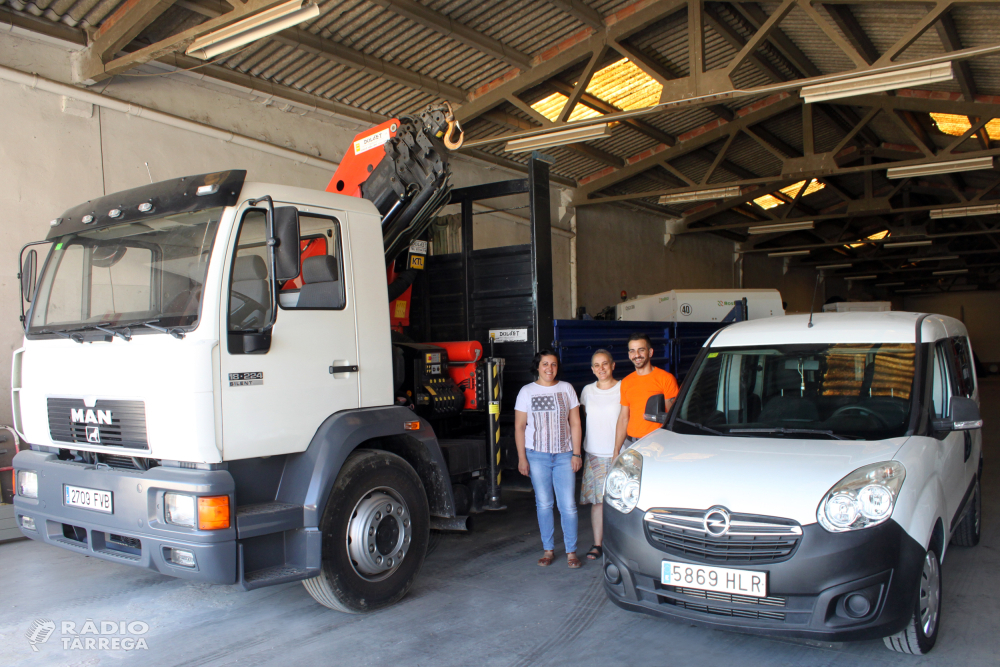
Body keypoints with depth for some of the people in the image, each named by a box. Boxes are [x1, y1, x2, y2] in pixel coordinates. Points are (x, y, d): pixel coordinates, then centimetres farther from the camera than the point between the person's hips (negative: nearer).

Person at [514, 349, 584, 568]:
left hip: (564, 455, 0)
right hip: (537, 455, 0)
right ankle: (548, 549, 18)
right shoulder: (527, 391, 3)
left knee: (568, 505, -3)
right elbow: (519, 427, 3)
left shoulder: (566, 389, 6)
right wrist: (521, 458, -4)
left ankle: (571, 551, 8)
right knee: (543, 504, 6)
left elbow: (575, 423, 7)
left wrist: (576, 453, 0)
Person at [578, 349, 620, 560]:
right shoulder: (588, 391, 9)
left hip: (618, 453, -3)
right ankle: (597, 544, 11)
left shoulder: (623, 389, -2)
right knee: (597, 500, 3)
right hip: (594, 453, 3)